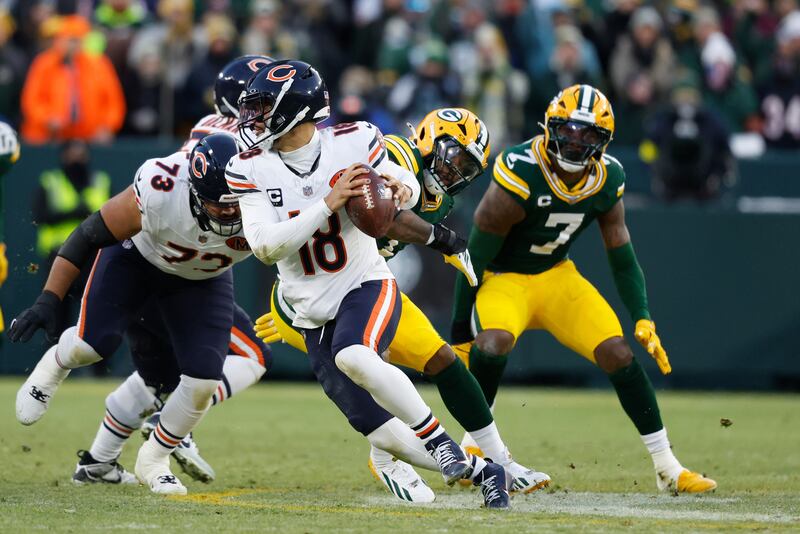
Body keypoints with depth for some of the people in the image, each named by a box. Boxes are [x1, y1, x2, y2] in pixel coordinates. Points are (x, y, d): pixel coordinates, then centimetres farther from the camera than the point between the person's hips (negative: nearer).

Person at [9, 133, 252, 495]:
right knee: (94, 344, -18)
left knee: (204, 381, -10)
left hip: (203, 279, 2)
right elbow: (90, 234, -25)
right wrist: (48, 300, -25)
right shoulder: (158, 192, -40)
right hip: (136, 257, -2)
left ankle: (153, 461, 16)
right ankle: (54, 366, 21)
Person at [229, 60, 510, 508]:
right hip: (315, 317, 3)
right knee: (387, 436, 0)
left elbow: (406, 188, 10)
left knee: (352, 357, -37)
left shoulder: (353, 143, -8)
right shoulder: (251, 169, -6)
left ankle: (439, 440, -25)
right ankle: (480, 471, 18)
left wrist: (403, 188, -16)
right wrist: (328, 203, -26)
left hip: (368, 287, -3)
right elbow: (265, 247, -17)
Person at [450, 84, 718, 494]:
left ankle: (666, 466, 1)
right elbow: (475, 260, -19)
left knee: (618, 351, -9)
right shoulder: (520, 175, -27)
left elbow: (622, 257, 4)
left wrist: (643, 319, -6)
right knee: (494, 341, -35)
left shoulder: (607, 180, -9)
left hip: (556, 276, 5)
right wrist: (461, 334, -15)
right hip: (502, 277, -5)